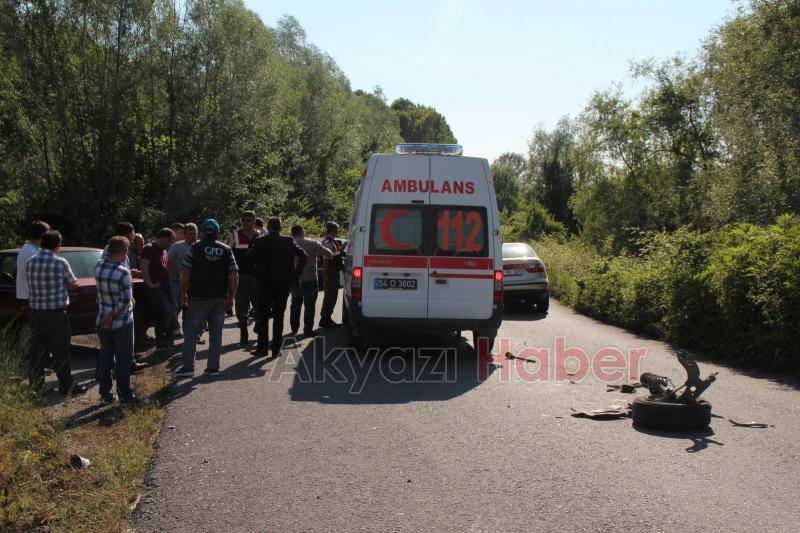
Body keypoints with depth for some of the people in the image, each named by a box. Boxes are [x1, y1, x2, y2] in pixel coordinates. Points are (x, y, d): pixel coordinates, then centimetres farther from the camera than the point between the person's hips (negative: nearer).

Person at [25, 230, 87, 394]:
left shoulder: (30, 262, 2)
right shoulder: (60, 263, -13)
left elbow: (33, 284, 9)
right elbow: (73, 284, 0)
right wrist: (64, 282, 21)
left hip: (35, 312, 5)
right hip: (56, 313, -5)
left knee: (36, 349, 12)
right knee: (61, 351, 3)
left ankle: (35, 382, 19)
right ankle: (66, 385, 10)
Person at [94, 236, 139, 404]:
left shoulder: (98, 267, -4)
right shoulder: (123, 273, -21)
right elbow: (126, 300, -23)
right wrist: (112, 316, -15)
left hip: (102, 322, 6)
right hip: (121, 323, -5)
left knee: (105, 357, 15)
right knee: (123, 359, 6)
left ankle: (105, 394, 19)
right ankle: (125, 394, 11)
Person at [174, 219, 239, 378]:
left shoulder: (194, 249, -4)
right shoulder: (226, 250, 4)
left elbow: (186, 274, -6)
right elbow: (234, 276, 1)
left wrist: (183, 294, 4)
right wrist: (230, 297, 9)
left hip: (198, 298, -2)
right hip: (220, 299, 2)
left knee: (191, 333, 5)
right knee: (216, 334, 8)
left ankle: (188, 367, 2)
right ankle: (213, 367, 9)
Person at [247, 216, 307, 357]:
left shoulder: (260, 242, -4)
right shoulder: (289, 241, 0)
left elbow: (249, 258, -13)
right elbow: (303, 257, -6)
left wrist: (257, 274, -2)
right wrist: (295, 274, 1)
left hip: (266, 284, -1)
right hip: (284, 284, 2)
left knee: (263, 316, 8)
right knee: (278, 317, 8)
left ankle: (262, 347, 6)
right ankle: (276, 349, 7)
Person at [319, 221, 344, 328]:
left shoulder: (333, 242, 13)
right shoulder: (327, 243, -16)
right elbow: (326, 260, -21)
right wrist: (326, 277, -23)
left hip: (335, 273, 10)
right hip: (330, 274, -10)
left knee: (332, 296, 15)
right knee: (330, 296, -5)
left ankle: (327, 318, 24)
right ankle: (324, 320, 2)